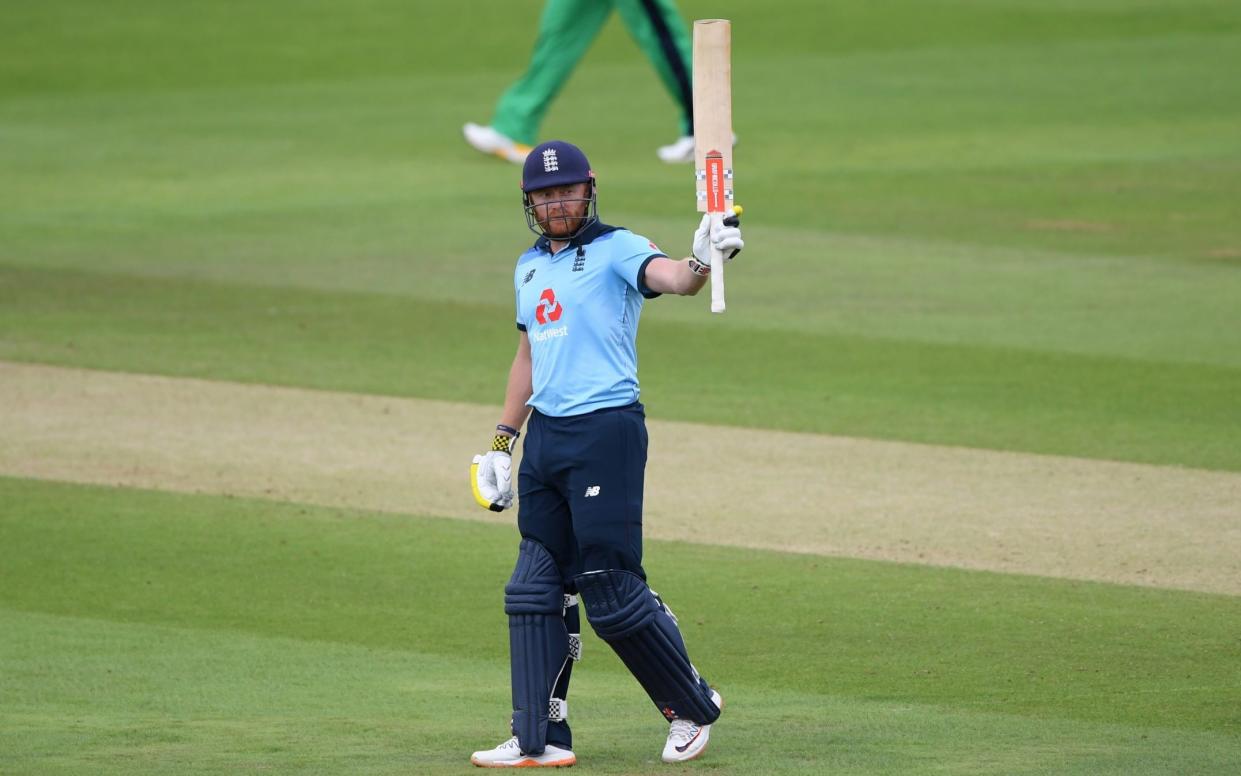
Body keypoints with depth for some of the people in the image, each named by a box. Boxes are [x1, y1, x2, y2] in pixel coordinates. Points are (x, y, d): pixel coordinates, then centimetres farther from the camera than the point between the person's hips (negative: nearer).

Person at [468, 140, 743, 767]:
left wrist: (701, 263, -49)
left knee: (612, 591, -7)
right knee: (535, 590, 6)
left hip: (606, 430, -8)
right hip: (544, 434, 8)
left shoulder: (616, 250, -6)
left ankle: (694, 707, 11)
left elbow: (668, 277, -26)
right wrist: (503, 442, 22)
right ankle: (539, 739, 10)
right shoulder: (530, 267, 17)